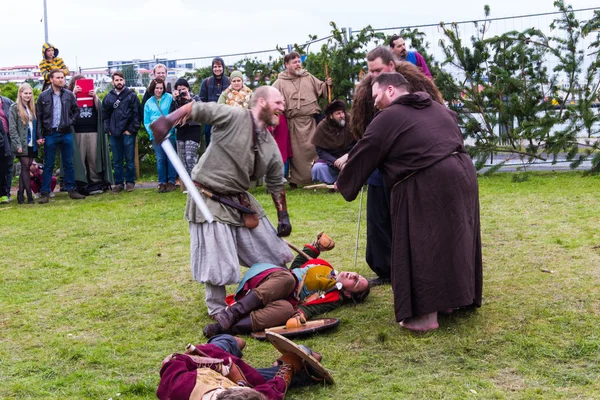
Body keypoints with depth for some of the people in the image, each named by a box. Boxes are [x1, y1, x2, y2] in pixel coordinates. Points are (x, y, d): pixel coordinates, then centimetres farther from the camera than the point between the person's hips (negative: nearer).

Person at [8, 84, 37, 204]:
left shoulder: (32, 108, 14)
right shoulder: (14, 108, -3)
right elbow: (12, 128, -8)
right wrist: (18, 144, -14)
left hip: (32, 144, 5)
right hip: (22, 144, -5)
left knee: (25, 168, 6)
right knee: (25, 168, -6)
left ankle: (21, 194, 11)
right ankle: (29, 195, -6)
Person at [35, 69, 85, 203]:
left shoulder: (69, 95, 4)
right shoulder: (43, 96, -1)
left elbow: (76, 111, 15)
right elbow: (39, 117, -1)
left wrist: (70, 121, -2)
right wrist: (39, 136, -5)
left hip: (66, 134, 2)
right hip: (50, 135, -2)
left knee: (68, 163, 8)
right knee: (48, 165, 3)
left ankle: (71, 190, 16)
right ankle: (45, 193, 7)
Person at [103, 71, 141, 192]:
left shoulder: (132, 95, 1)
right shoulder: (109, 97, 10)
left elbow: (136, 114, -3)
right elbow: (105, 115, 11)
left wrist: (132, 129, -8)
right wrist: (107, 130, 1)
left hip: (128, 133, -3)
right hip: (114, 134, 3)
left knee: (129, 159, 2)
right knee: (116, 161, 8)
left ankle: (130, 182, 12)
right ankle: (118, 183, 15)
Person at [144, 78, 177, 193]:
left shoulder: (169, 98, 1)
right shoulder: (149, 103, 9)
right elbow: (146, 122, 11)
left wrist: (171, 129, -13)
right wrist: (152, 132, -4)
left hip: (169, 134, -2)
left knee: (170, 158, 0)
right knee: (160, 159, 3)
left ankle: (171, 181, 9)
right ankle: (162, 182, 10)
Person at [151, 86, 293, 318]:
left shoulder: (270, 146, 5)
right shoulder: (233, 117, -16)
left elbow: (276, 185, 13)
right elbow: (193, 109, -16)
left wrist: (284, 216, 10)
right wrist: (166, 122, -28)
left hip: (240, 199, 8)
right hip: (210, 199, -7)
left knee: (271, 249, 12)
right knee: (219, 261, -5)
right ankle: (217, 309, 17)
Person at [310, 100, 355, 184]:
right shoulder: (322, 127, -11)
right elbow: (320, 151, -10)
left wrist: (346, 156, -26)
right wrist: (336, 162, -23)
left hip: (349, 157, 0)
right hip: (330, 159, 1)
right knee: (317, 168, -28)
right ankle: (332, 183, -1)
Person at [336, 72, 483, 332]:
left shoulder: (388, 118, -2)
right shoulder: (438, 108, 20)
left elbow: (362, 157, 3)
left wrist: (343, 184, 18)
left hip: (427, 188, -8)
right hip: (462, 174, 8)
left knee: (423, 247, -1)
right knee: (452, 238, 19)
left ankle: (427, 315, 0)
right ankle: (449, 299, 32)